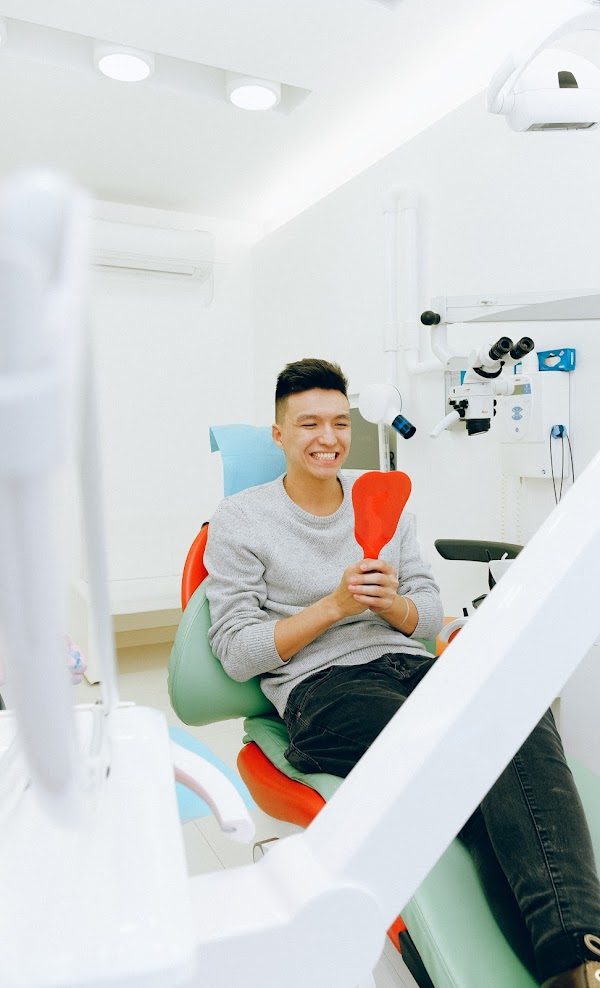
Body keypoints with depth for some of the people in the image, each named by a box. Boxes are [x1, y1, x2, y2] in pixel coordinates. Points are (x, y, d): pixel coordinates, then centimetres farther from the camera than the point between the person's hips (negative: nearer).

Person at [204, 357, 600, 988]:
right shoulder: (240, 521, 4)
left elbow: (430, 617, 16)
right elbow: (237, 653, -2)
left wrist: (390, 601, -8)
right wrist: (337, 604, -11)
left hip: (410, 667, 5)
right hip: (320, 689, -4)